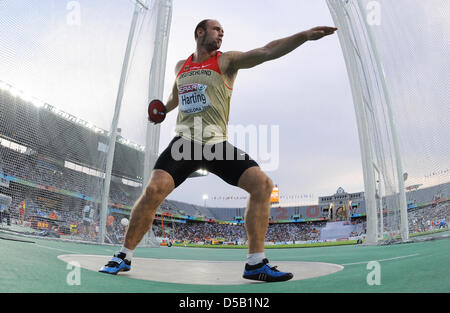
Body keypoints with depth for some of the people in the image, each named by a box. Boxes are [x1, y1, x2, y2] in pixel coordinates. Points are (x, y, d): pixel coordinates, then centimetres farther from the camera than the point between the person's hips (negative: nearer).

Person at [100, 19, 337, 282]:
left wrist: (305, 35, -18)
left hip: (216, 144, -1)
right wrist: (163, 110, 19)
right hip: (185, 142, 1)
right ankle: (124, 256, 2)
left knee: (262, 184, -17)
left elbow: (267, 51, -9)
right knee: (154, 190, -20)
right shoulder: (181, 66, 16)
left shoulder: (227, 61, 5)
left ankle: (256, 263, -8)